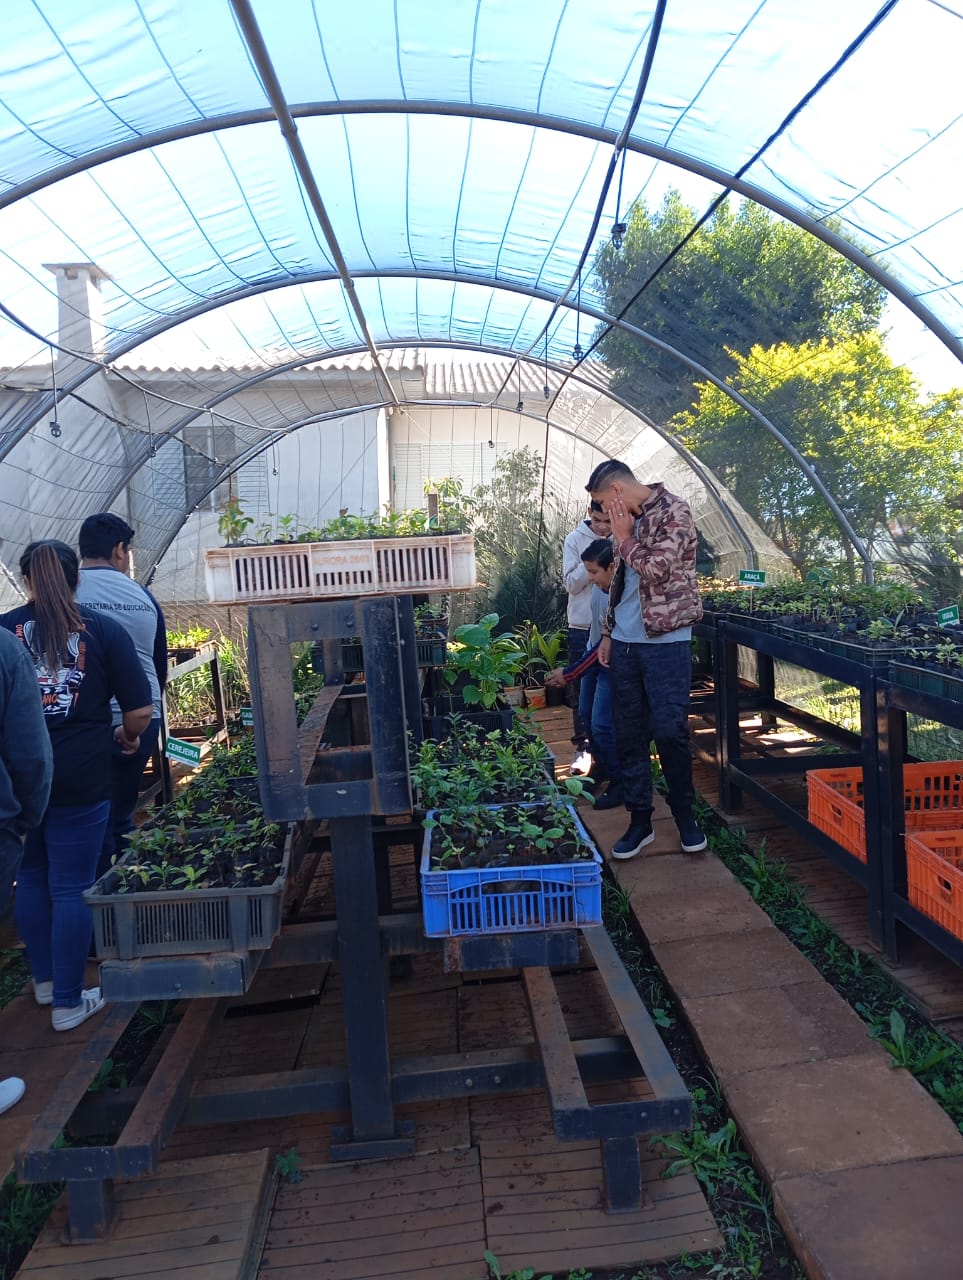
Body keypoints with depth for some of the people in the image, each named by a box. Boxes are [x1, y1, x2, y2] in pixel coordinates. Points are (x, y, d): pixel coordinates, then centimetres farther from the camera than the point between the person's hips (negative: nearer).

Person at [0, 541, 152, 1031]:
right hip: (81, 781, -2)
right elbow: (140, 710, -7)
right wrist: (129, 736, 14)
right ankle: (68, 1003, 16)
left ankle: (44, 981, 35)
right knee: (72, 888, 6)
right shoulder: (103, 630, -4)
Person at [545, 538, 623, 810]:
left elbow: (605, 645, -28)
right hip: (593, 656, 9)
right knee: (587, 714, 18)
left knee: (601, 724, -9)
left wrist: (568, 674, -24)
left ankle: (620, 783, 8)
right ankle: (601, 766, 38)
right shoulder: (600, 585, -10)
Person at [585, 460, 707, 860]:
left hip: (665, 641, -7)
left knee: (669, 731, -3)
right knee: (629, 734, 7)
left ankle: (684, 814, 19)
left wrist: (623, 538, -5)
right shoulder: (629, 521, 15)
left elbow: (656, 570, -19)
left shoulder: (673, 511, -8)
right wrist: (608, 633, 16)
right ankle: (640, 820, 18)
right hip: (624, 642, 7)